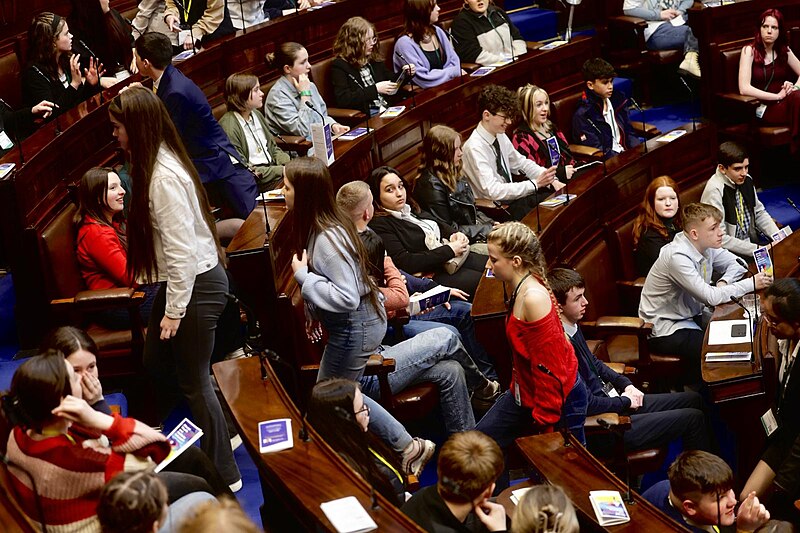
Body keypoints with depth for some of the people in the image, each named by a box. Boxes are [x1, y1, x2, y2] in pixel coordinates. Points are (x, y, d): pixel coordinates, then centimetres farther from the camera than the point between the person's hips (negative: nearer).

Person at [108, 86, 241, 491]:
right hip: (181, 281, 10)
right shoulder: (156, 164, 6)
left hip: (197, 285, -10)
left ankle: (224, 475, 16)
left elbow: (181, 249, -25)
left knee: (193, 382, 2)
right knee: (156, 365, 20)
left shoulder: (164, 177, -24)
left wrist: (174, 310, -19)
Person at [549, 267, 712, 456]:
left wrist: (626, 385, 7)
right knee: (693, 419, -6)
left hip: (611, 401, 10)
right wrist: (625, 401, -10)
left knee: (694, 400, 14)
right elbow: (587, 405, -26)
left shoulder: (573, 328, 3)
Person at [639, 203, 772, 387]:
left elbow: (735, 263, 10)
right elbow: (711, 297, -30)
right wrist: (751, 284, -22)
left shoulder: (705, 245, -4)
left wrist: (724, 282, -12)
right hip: (666, 329, -8)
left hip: (690, 315, 9)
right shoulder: (677, 257, -28)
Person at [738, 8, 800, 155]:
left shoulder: (783, 50, 11)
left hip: (784, 103, 4)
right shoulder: (749, 50, -5)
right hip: (763, 108, -4)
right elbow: (744, 88, -16)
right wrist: (777, 96, -18)